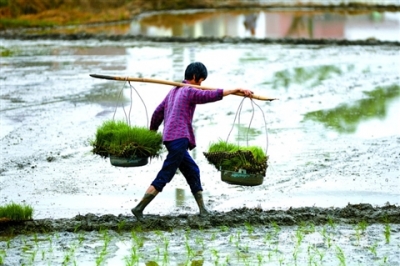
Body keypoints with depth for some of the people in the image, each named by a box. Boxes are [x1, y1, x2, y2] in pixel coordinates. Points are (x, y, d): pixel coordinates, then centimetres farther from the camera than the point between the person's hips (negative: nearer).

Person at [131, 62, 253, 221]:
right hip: (178, 138, -10)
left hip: (171, 138, 10)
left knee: (192, 172, 15)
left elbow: (157, 113, 24)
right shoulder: (189, 91, -5)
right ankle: (139, 208, -14)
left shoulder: (174, 91, 22)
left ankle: (202, 210, 17)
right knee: (164, 177, -11)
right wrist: (236, 90, -18)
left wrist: (152, 133, 34)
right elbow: (211, 95, -18)